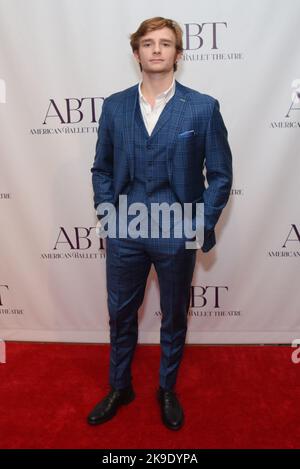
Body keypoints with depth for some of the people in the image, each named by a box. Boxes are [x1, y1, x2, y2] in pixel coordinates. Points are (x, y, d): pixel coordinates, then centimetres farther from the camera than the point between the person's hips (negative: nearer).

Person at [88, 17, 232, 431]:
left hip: (178, 235, -1)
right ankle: (120, 387, 40)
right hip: (124, 233, 2)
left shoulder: (203, 108, -3)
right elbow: (102, 168, 9)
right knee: (120, 314, 16)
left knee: (174, 318, 15)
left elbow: (220, 174, -1)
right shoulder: (114, 106, 4)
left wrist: (203, 226, -7)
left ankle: (167, 390, 40)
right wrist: (107, 215, -1)